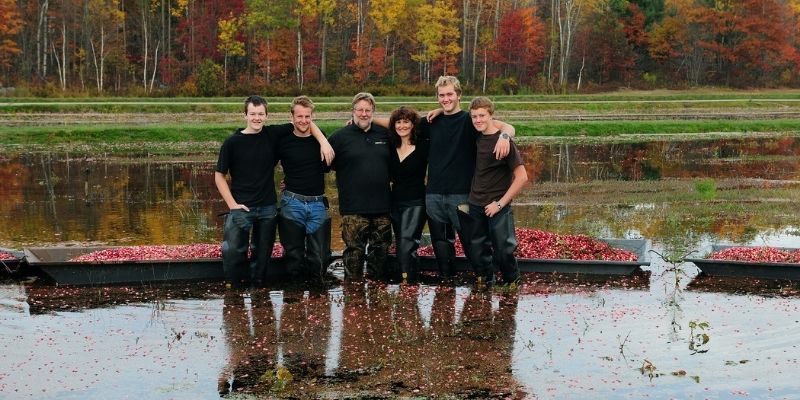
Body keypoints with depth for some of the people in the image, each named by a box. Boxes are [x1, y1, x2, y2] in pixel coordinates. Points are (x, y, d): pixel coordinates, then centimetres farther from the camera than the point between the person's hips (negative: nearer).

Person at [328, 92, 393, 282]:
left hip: (382, 207, 4)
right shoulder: (340, 136, -1)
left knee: (381, 250, 12)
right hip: (354, 209, -4)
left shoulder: (384, 134, 10)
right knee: (354, 252, -3)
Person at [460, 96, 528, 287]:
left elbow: (522, 177, -15)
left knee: (503, 251, -1)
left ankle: (512, 283, 22)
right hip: (475, 207, 6)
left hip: (497, 208, -6)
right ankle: (485, 281, 28)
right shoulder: (477, 138, 3)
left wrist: (500, 203, -15)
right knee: (475, 250, 9)